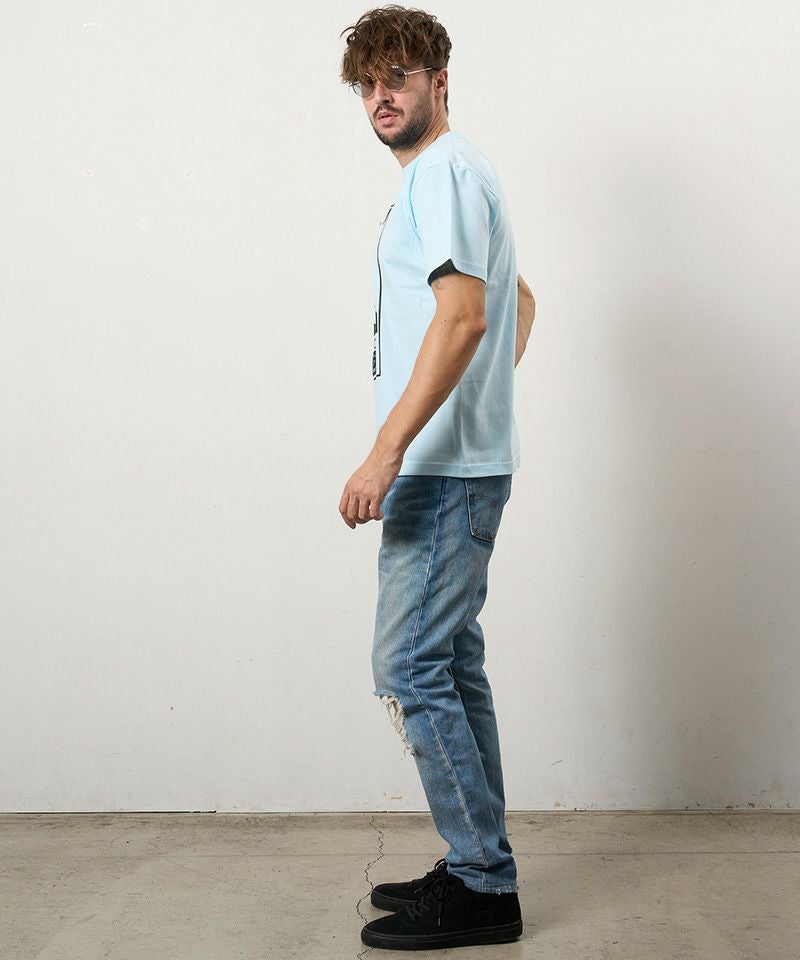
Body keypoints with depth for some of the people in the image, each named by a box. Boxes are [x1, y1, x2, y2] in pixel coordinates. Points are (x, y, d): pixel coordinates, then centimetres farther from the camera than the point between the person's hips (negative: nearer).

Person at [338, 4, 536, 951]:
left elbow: (464, 314, -22)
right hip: (459, 464, 11)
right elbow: (520, 302, 34)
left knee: (412, 669, -9)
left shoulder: (444, 171, -9)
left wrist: (386, 453, -25)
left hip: (441, 470, -11)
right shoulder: (449, 175, 24)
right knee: (451, 668, 11)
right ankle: (480, 870, 19)